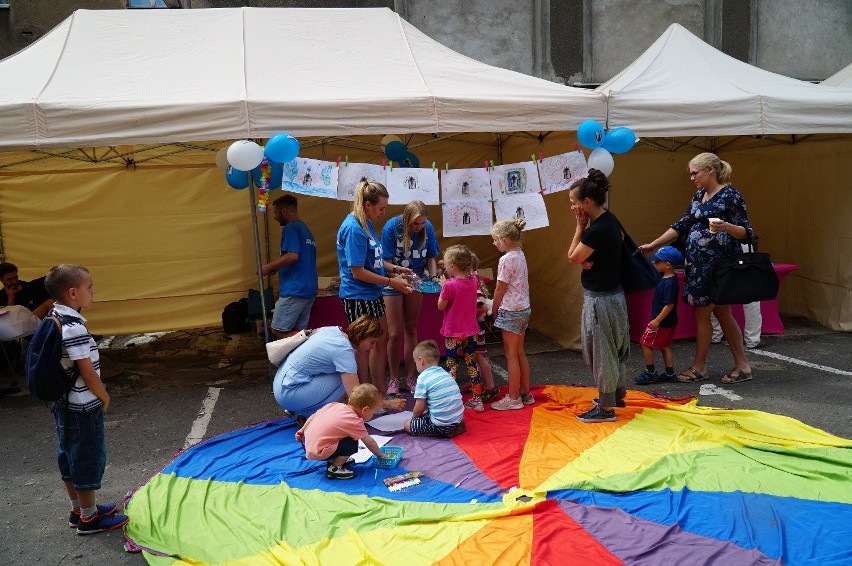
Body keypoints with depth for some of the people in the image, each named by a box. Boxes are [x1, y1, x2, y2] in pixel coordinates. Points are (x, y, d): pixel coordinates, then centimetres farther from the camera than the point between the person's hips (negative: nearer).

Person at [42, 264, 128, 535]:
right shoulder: (74, 328, -25)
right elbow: (87, 372, -23)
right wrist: (104, 396, -7)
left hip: (64, 404, 10)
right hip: (83, 407, -10)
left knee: (69, 457, 19)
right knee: (89, 459, 3)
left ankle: (79, 508, 34)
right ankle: (89, 518, 16)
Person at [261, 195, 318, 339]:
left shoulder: (291, 228, -8)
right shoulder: (306, 229, 21)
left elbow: (292, 256, -22)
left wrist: (269, 267, -10)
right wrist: (276, 268, 25)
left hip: (294, 290, -9)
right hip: (309, 289, 9)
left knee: (278, 331, -4)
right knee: (297, 332, 9)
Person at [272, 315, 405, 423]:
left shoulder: (333, 330, 2)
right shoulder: (344, 351, -21)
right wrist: (389, 404, -14)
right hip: (288, 393, -9)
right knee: (344, 379, -14)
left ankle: (297, 409, 11)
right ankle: (309, 414, -6)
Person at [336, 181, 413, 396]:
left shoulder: (366, 223, 6)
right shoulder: (354, 229, -22)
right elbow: (357, 271, -22)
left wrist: (396, 270, 6)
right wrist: (390, 282, -17)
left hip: (373, 293, 9)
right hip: (357, 296, -9)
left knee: (381, 339, 17)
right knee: (363, 346, 3)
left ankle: (380, 390, 31)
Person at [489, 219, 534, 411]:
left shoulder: (506, 259, -18)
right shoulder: (520, 255, 8)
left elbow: (500, 289, -14)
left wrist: (493, 310, -1)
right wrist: (499, 308, 13)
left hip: (510, 311, -9)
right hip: (523, 309, 9)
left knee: (511, 355, 0)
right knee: (520, 353, 16)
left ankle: (513, 398, 8)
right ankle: (525, 393, 24)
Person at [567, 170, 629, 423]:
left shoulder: (598, 229, -26)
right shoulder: (608, 219, 4)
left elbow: (573, 257, -13)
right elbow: (583, 256, 8)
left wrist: (580, 226, -10)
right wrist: (586, 260, -14)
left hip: (600, 298, -10)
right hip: (612, 293, 10)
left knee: (601, 350, 2)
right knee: (612, 347, 22)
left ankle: (606, 408, 13)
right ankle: (617, 394, 38)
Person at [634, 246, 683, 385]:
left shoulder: (669, 283, -25)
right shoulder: (666, 278, 5)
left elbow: (669, 305, -27)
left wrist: (657, 320, -26)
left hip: (663, 321, -10)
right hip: (669, 322, 10)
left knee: (646, 343, 0)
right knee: (665, 346, 17)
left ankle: (650, 372, 9)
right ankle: (670, 374, 23)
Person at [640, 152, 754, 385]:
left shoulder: (731, 196, -10)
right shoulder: (699, 196, 12)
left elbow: (746, 232, -11)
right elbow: (681, 225, 15)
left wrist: (727, 227, -32)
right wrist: (652, 245, 12)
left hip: (716, 265, -8)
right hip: (698, 264, 8)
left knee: (701, 313, 1)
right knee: (723, 314, 11)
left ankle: (699, 367, 15)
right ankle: (742, 366, 19)